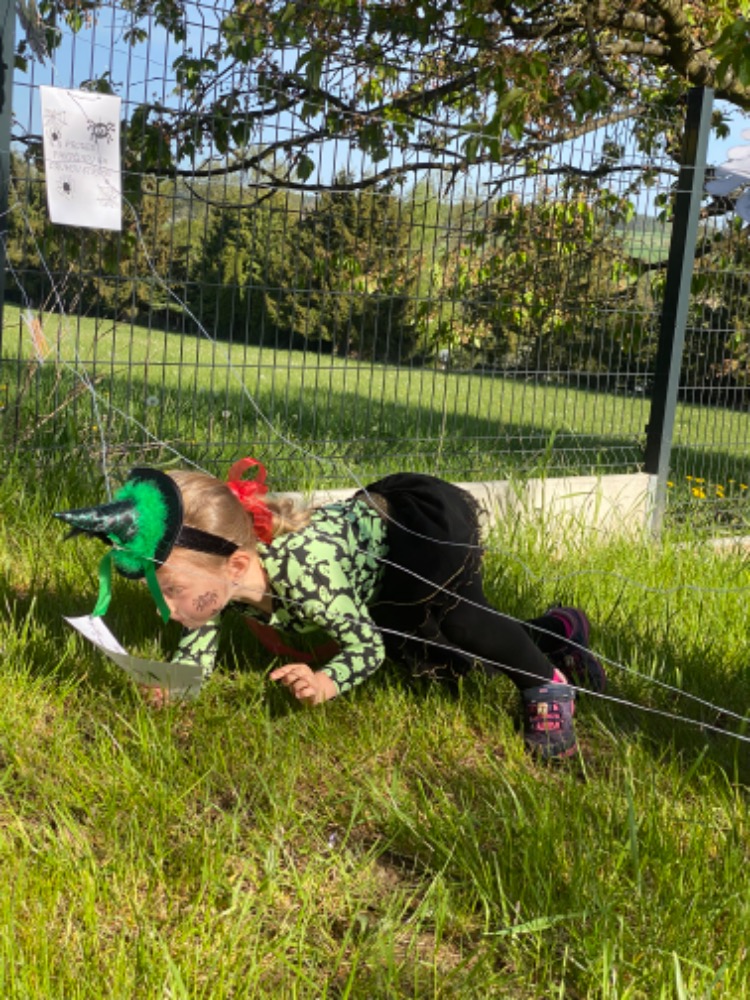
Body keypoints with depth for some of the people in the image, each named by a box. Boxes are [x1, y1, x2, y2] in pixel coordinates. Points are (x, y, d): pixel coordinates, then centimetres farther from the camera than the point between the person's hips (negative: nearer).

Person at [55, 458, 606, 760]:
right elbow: (198, 651, -7)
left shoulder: (303, 571, -42)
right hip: (375, 517, 8)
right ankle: (558, 629, 42)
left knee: (442, 626, -36)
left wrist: (327, 682, -46)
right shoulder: (213, 573, -22)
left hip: (433, 522, -8)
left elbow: (369, 646, -28)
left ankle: (546, 682, -8)